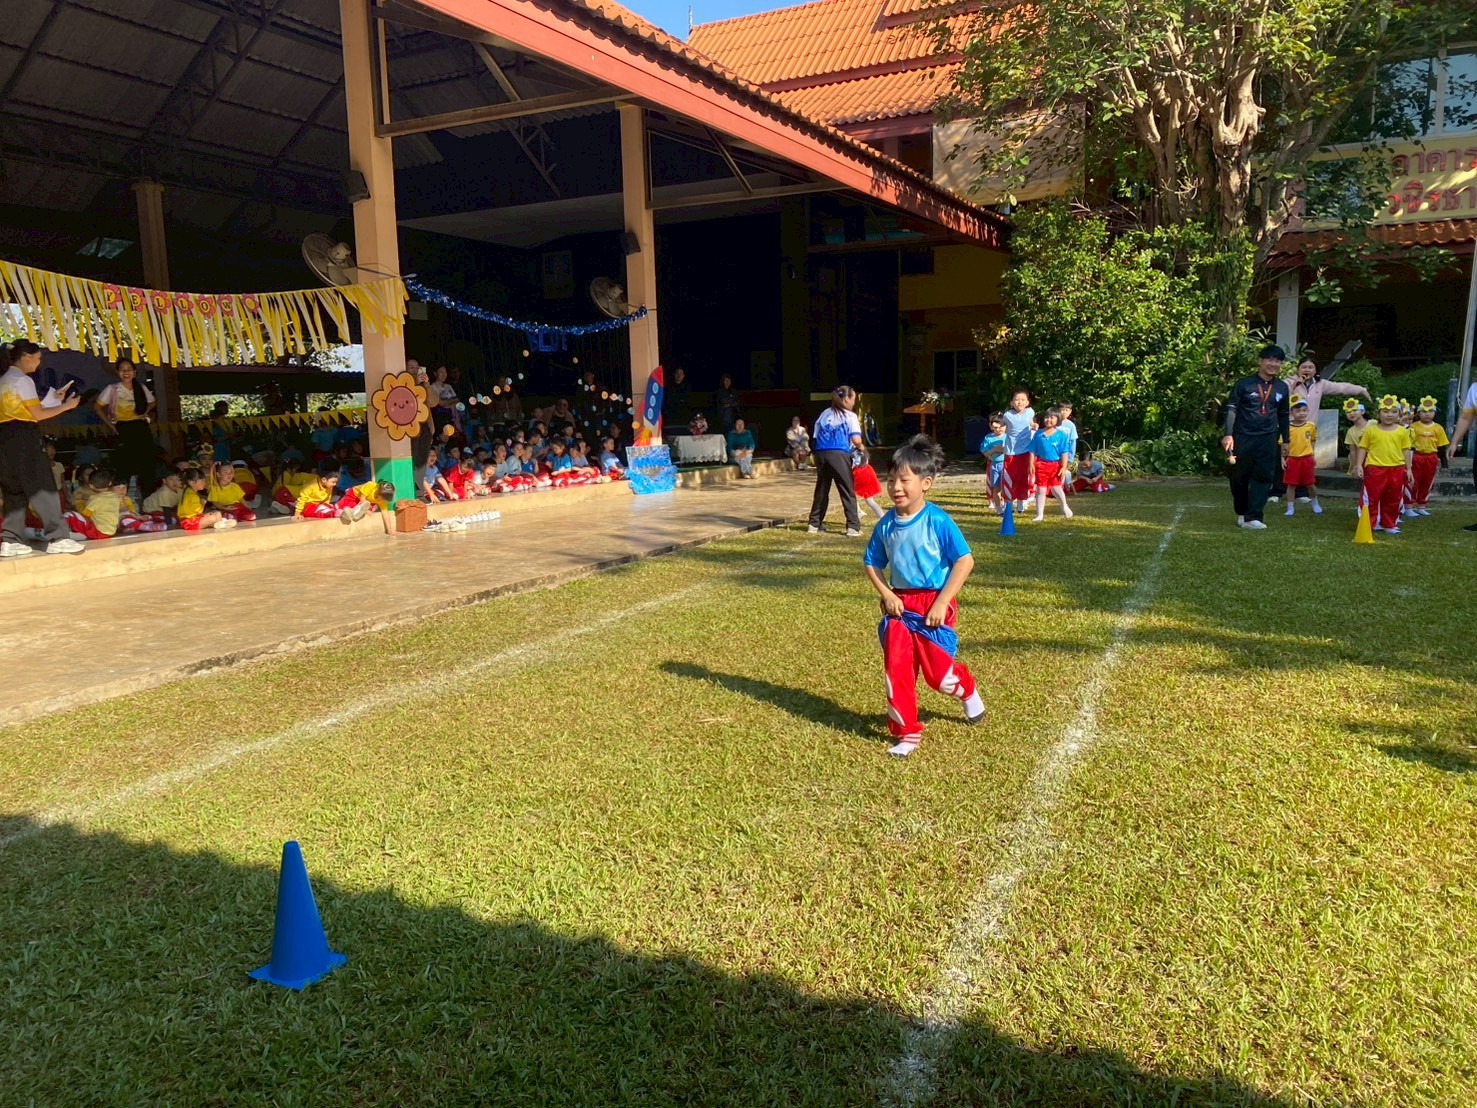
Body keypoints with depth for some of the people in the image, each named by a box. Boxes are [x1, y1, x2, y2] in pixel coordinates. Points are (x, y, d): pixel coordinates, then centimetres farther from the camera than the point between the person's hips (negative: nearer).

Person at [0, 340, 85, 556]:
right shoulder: (23, 380, -8)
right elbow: (37, 415, -9)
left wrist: (52, 398, 18)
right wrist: (66, 406, 0)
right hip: (22, 437, -9)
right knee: (42, 486, -7)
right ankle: (57, 538, -8)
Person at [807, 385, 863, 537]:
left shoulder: (824, 414, 18)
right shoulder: (850, 416, 3)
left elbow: (816, 437, 14)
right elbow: (856, 439, -7)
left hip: (821, 454, 5)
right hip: (839, 455, -5)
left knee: (821, 490, 15)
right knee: (848, 491, 1)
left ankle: (814, 524, 19)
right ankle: (853, 527, -3)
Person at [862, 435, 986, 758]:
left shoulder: (937, 521, -15)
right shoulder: (886, 525, 0)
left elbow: (965, 560, -16)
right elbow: (872, 564, 11)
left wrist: (941, 603, -18)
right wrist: (886, 595, -5)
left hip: (933, 604, -4)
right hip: (900, 606, 4)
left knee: (938, 673, -1)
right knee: (897, 669, 1)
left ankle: (967, 689, 36)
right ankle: (906, 733, 16)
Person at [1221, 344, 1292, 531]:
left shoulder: (1282, 388, 10)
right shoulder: (1244, 384, -3)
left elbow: (1284, 415, 20)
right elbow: (1231, 409, -8)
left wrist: (1285, 441, 22)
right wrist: (1228, 434, -19)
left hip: (1268, 438, 3)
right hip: (1243, 437, -3)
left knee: (1263, 477, -7)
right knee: (1240, 477, 5)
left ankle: (1252, 518, -9)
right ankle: (1241, 513, 25)